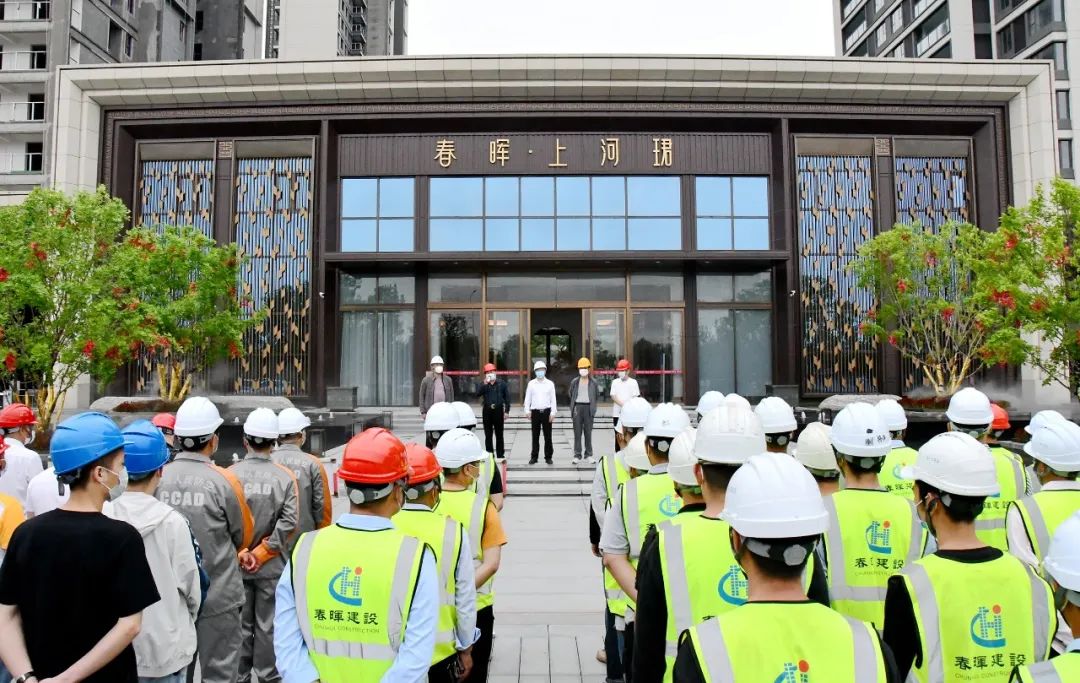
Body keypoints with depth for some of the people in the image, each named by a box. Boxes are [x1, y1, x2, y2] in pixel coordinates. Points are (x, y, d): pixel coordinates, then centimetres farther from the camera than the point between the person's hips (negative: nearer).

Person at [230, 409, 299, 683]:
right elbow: (289, 522, -14)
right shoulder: (285, 476, -9)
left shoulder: (231, 474, -8)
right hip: (272, 567, -1)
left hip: (236, 565, 1)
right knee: (268, 625, 11)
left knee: (239, 624, 14)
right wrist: (261, 553, -7)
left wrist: (241, 553, -4)